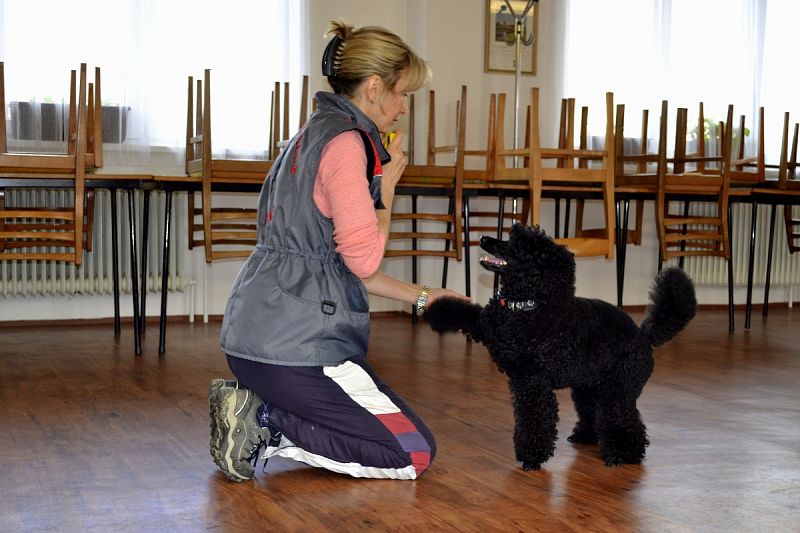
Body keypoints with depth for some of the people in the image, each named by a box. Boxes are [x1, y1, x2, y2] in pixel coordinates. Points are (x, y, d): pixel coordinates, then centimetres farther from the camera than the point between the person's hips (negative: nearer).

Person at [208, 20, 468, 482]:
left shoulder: (316, 135, 18)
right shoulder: (346, 141, -13)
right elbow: (364, 259, -18)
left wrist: (420, 297, 22)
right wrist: (389, 182, -3)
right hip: (294, 342, -10)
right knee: (414, 455, -1)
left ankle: (254, 409, 8)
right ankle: (266, 423, -5)